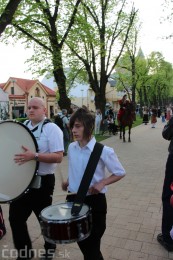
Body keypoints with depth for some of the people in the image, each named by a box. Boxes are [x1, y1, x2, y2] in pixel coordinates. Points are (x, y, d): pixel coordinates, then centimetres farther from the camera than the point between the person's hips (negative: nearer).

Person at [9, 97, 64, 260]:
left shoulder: (52, 128, -15)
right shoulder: (24, 126, 7)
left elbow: (58, 157, -23)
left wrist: (34, 156, -33)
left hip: (42, 182, -6)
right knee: (15, 217, 13)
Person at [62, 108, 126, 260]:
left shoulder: (103, 151, -20)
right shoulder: (71, 147, -2)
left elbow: (120, 173, -10)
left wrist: (102, 183, -23)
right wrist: (68, 182, -1)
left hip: (94, 202, -5)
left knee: (92, 245, 10)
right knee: (80, 241, 23)